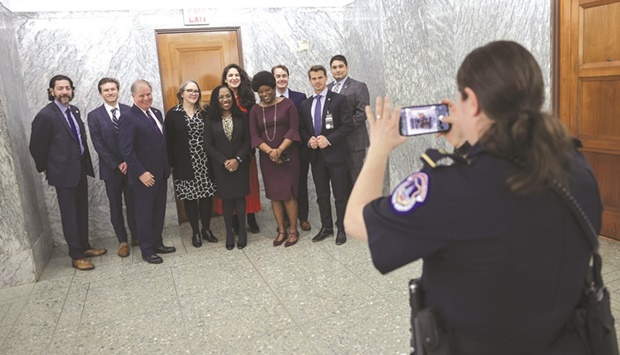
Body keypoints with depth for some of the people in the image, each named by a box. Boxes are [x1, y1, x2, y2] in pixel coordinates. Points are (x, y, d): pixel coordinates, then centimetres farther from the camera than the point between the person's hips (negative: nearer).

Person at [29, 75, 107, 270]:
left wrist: (85, 162, 11)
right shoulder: (45, 115, -15)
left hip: (80, 168, 7)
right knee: (69, 214, 3)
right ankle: (76, 256, 14)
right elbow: (36, 147, -9)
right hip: (63, 172, -7)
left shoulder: (74, 110, 7)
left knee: (82, 212, 16)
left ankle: (85, 247, 30)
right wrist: (46, 169, 2)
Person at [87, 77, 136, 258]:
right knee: (116, 207, 9)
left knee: (133, 204, 10)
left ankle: (137, 235, 25)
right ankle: (122, 241, 21)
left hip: (131, 165, 0)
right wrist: (117, 164, -12)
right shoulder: (94, 116, -2)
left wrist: (129, 161, -11)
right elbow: (98, 145, -6)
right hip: (111, 168, 0)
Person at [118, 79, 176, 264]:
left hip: (161, 172, 7)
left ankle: (157, 243, 30)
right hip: (144, 175, -7)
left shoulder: (156, 113, 10)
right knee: (144, 212, 6)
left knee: (159, 210, 15)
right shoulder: (128, 118, -13)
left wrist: (168, 165, 13)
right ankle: (147, 250, 17)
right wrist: (141, 173, -19)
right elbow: (126, 150, -18)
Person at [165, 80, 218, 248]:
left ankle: (206, 229, 20)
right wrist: (171, 164, -6)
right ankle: (195, 232, 17)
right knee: (190, 198, 5)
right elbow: (169, 141, -2)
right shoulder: (172, 114, -2)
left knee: (206, 195, 5)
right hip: (185, 163, -3)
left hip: (204, 161, 3)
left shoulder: (203, 113, 8)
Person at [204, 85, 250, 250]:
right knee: (226, 198, 6)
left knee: (240, 196, 4)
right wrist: (224, 161, -13)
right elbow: (209, 145, -4)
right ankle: (229, 232, 16)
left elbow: (247, 140, -2)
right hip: (221, 166, 0)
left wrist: (238, 159, -14)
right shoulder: (211, 120, -2)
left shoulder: (241, 116, 0)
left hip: (240, 164, 0)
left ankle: (242, 231, 15)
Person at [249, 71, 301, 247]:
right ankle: (281, 230, 18)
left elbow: (293, 130, -8)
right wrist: (269, 151, -15)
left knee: (288, 193, -3)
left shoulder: (287, 104, -2)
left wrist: (279, 150, -17)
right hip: (267, 158, 3)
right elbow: (254, 136, 0)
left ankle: (293, 230, 10)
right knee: (274, 194, 6)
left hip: (287, 156, -3)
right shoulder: (255, 110, 6)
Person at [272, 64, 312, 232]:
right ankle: (285, 218, 24)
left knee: (301, 184, 10)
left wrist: (306, 142, -12)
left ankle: (303, 217, 24)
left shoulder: (300, 97, 0)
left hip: (299, 149, 0)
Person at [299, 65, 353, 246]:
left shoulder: (339, 99, -3)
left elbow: (348, 125, -10)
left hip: (335, 153, -5)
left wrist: (329, 139, -18)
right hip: (316, 155, 5)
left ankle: (342, 229, 15)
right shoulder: (305, 104, 12)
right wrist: (308, 140, -6)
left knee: (340, 194, 3)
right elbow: (302, 129, 15)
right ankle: (326, 227, 24)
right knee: (321, 195, 12)